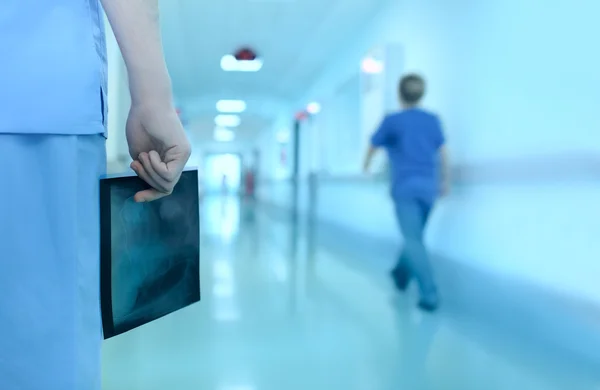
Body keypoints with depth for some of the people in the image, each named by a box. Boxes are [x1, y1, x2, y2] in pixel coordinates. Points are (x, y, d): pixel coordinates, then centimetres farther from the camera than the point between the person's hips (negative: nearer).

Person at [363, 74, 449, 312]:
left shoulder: (392, 120, -2)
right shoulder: (432, 120, 8)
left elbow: (373, 147, 13)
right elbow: (443, 153, 11)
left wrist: (366, 165, 33)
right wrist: (445, 180, 22)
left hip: (405, 186, -5)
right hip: (429, 186, 5)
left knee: (414, 240, -7)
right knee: (415, 236, 20)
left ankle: (430, 294, -13)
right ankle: (402, 274, 37)